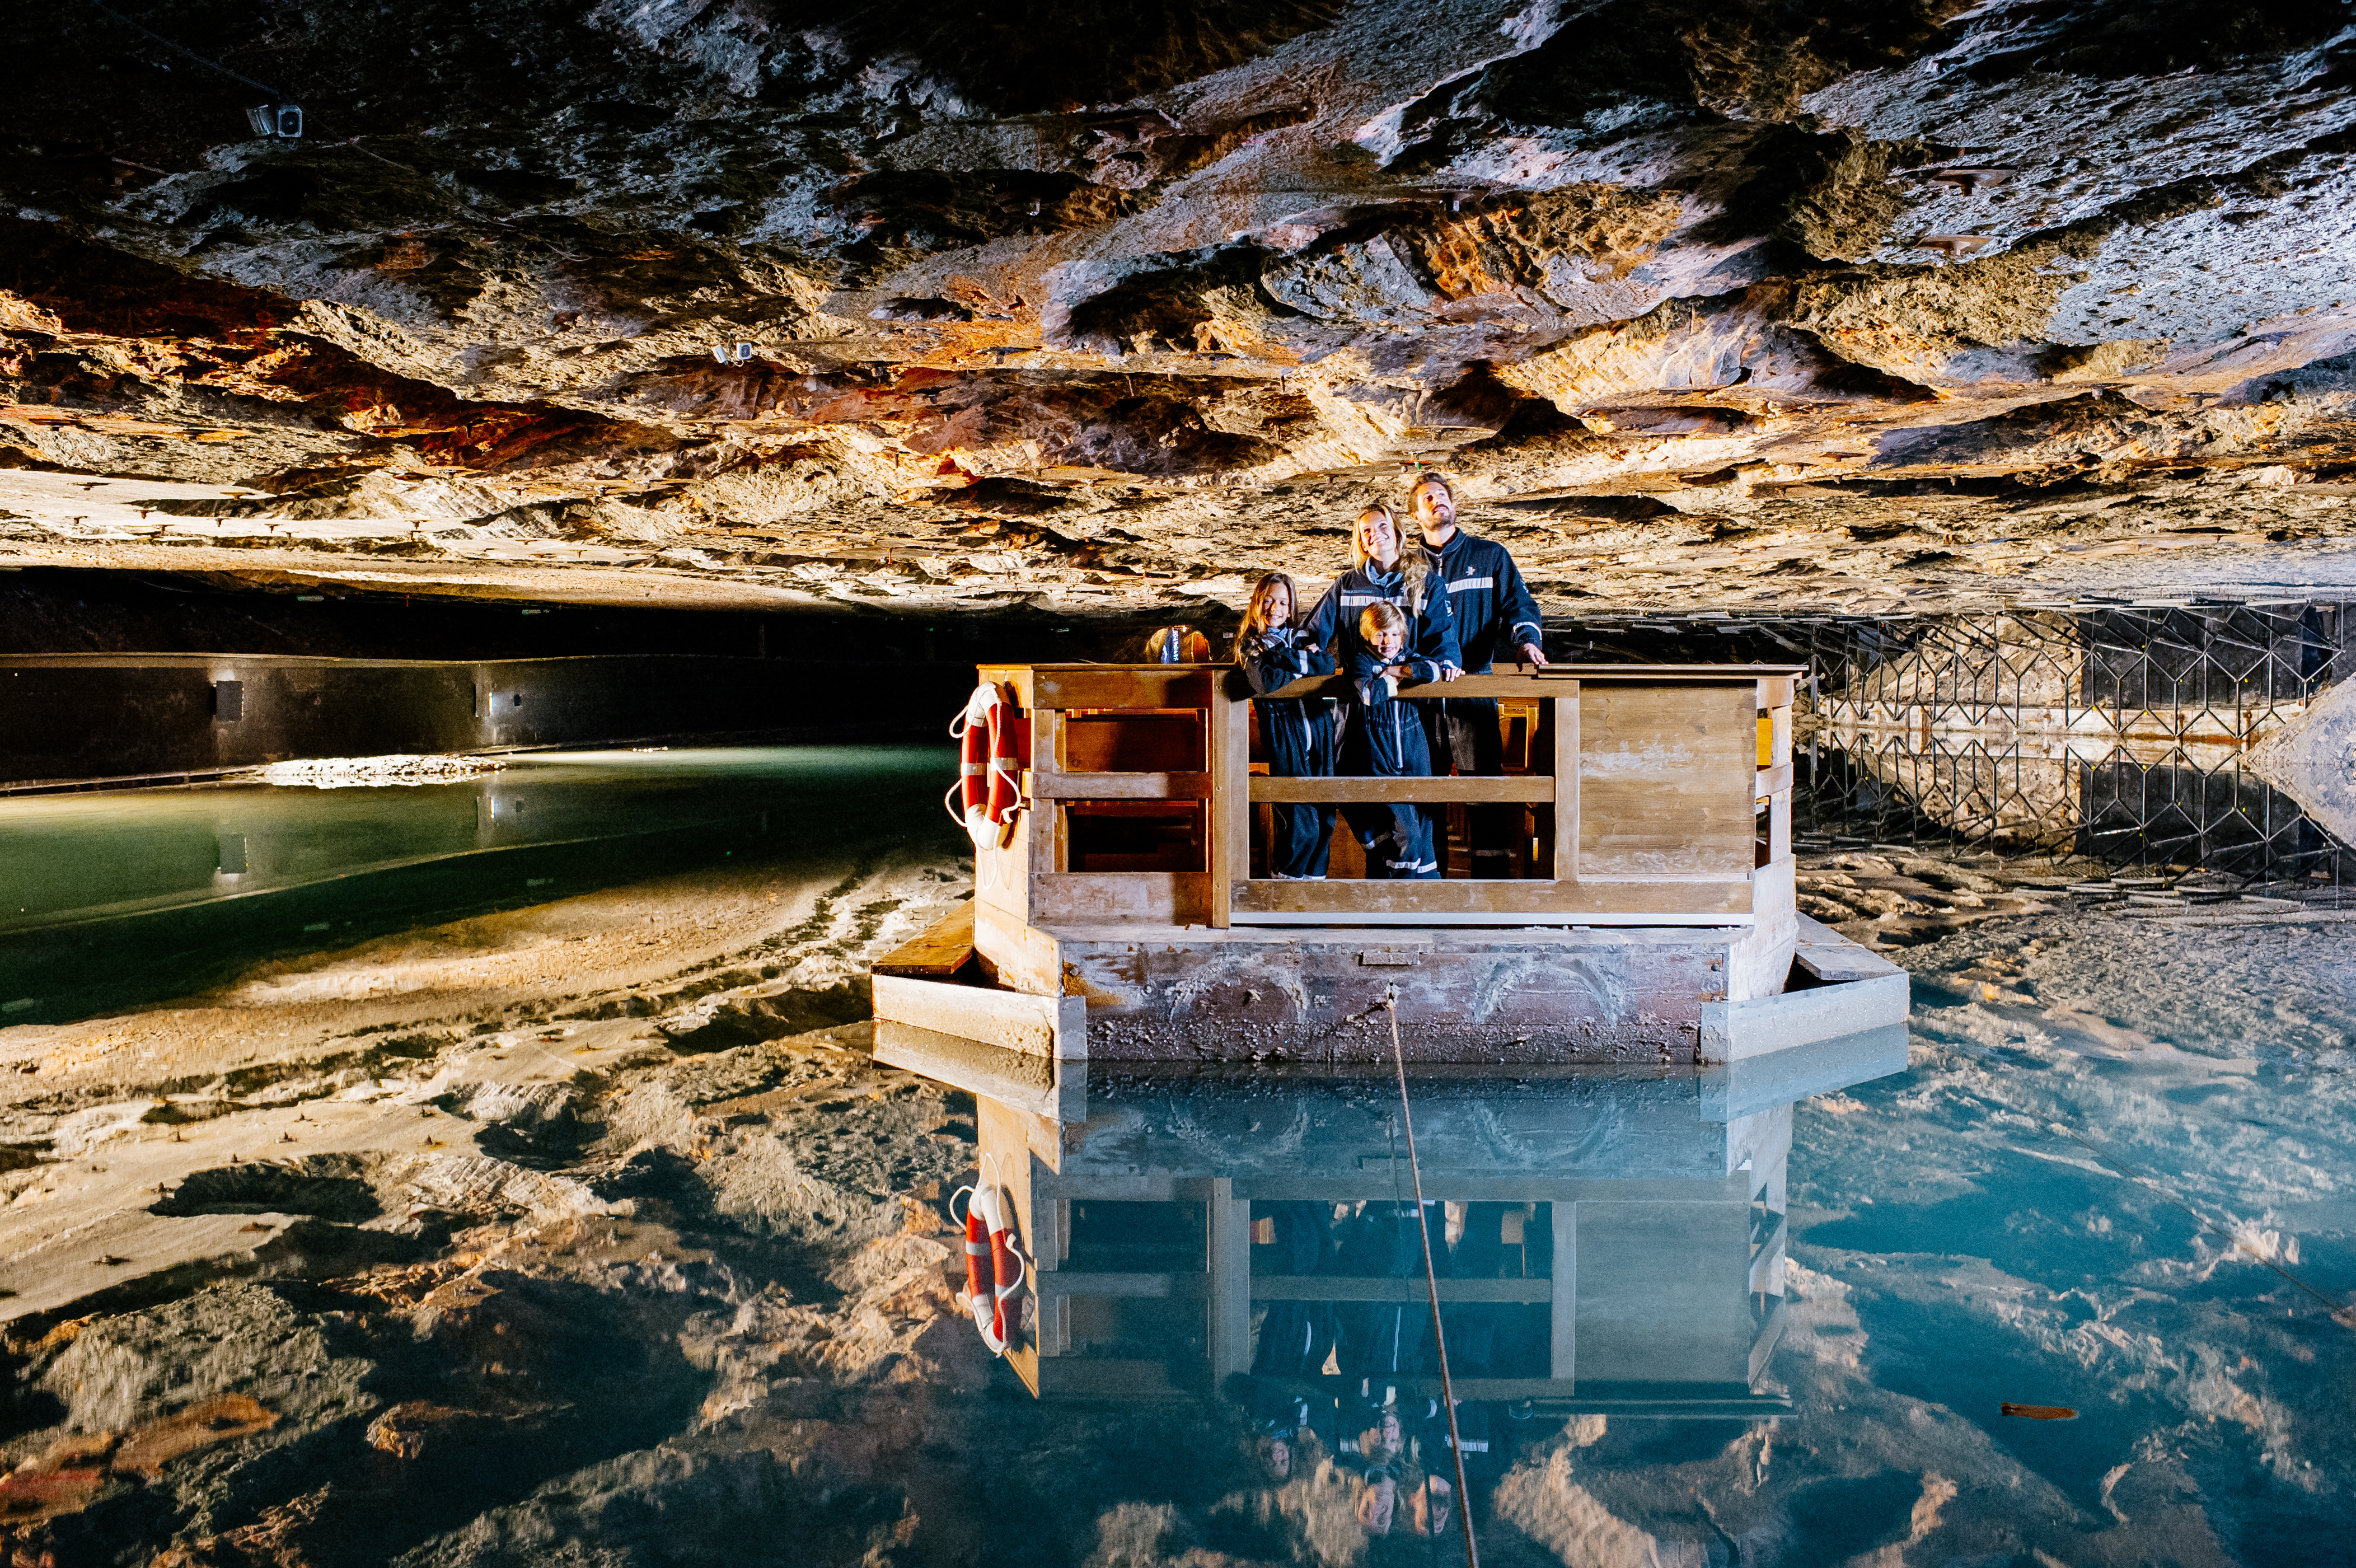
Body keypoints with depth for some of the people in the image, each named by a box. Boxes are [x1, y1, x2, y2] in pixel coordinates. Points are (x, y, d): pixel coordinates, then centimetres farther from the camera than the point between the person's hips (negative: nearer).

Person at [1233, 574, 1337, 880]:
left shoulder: (1303, 637, 20)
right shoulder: (1250, 645, 8)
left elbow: (1327, 668, -1)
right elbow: (1266, 682, -13)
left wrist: (1286, 657, -8)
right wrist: (1304, 667, -3)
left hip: (1318, 726, 5)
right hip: (1283, 731, -4)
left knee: (1325, 815, 3)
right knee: (1300, 822, -10)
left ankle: (1315, 874, 18)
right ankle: (1285, 877, 9)